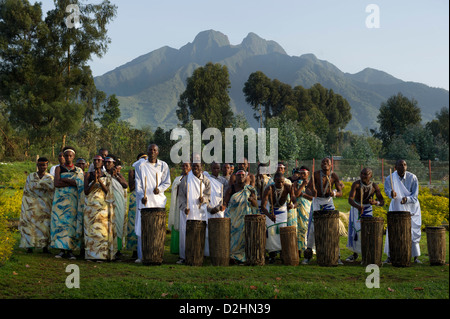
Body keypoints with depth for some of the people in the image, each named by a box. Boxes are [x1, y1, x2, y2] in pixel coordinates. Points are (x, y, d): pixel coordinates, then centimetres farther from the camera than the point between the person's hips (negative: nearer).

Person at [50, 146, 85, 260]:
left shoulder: (78, 170, 12)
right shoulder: (59, 168, 9)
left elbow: (80, 183, -7)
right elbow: (56, 184, -7)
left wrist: (63, 179, -13)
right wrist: (72, 183, -11)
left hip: (73, 200, 0)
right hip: (60, 199, 0)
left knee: (72, 223, -6)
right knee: (60, 222, -6)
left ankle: (70, 250, -5)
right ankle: (61, 250, -4)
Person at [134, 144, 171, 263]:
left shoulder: (163, 165, 11)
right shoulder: (141, 166, 9)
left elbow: (167, 182, 7)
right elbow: (138, 184, 5)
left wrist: (159, 189, -13)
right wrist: (142, 196, -11)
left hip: (158, 200, 0)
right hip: (144, 201, 0)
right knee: (142, 228, -5)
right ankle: (141, 256, 0)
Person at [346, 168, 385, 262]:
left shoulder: (374, 186, -15)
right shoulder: (356, 184, -20)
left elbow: (382, 202, -13)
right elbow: (350, 199, -30)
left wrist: (375, 202, -36)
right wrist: (358, 206, -50)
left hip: (367, 209, -1)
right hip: (355, 208, 1)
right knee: (354, 231, 7)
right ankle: (355, 253, 25)